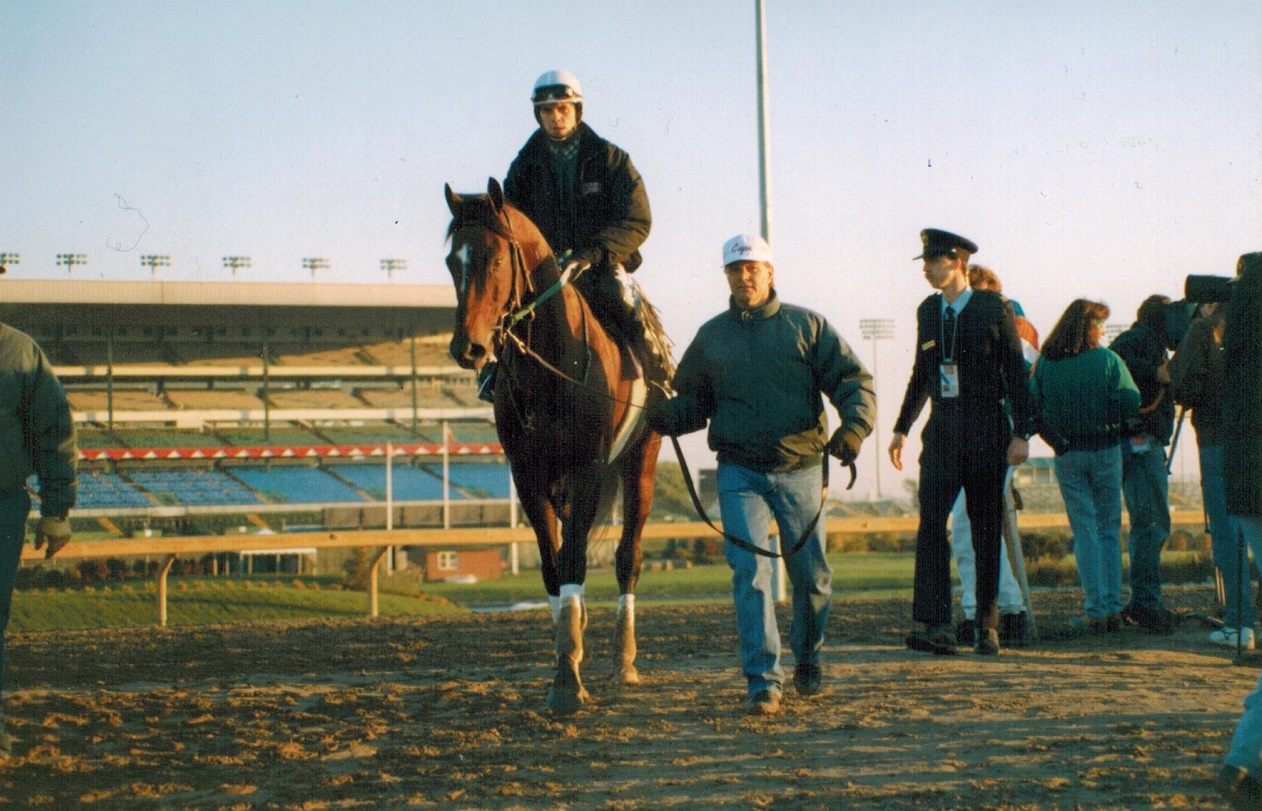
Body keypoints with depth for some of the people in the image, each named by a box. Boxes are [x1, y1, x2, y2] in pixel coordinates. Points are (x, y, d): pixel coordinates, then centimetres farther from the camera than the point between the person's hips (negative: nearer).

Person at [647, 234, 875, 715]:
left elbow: (852, 379, -2)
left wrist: (854, 425, -21)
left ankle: (808, 658, 35)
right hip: (740, 472, 0)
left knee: (812, 576, 9)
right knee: (750, 570, -13)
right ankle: (763, 681, -12)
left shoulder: (807, 326, 4)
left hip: (800, 470, 0)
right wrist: (665, 416, -11)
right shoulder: (710, 337, 10)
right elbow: (693, 401, 12)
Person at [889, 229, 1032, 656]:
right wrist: (901, 428, 20)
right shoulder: (927, 311, 11)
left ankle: (987, 628, 12)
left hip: (986, 428, -3)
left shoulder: (995, 309, -4)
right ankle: (935, 625, -16)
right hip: (942, 428, 3)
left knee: (986, 528, 3)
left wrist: (1021, 433, -10)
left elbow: (1016, 373, -4)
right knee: (931, 521, -11)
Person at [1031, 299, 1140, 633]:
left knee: (1085, 531, 5)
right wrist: (1115, 424, 6)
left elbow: (1032, 406, -4)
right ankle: (1113, 608, 10)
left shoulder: (1044, 363, -2)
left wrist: (1055, 437, 9)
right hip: (1105, 452, -1)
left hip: (1067, 455, 1)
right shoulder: (1108, 360, -7)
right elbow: (1131, 403, -13)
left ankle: (1096, 612, 0)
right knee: (1109, 530, 11)